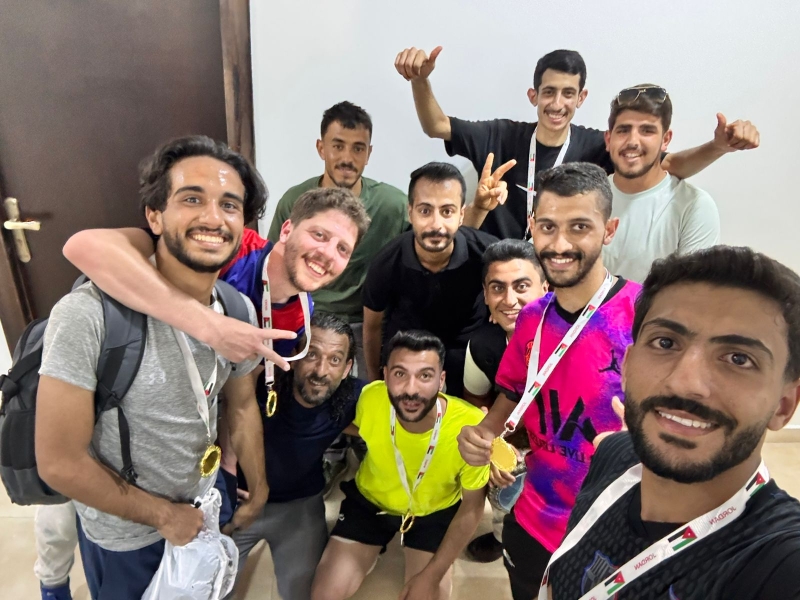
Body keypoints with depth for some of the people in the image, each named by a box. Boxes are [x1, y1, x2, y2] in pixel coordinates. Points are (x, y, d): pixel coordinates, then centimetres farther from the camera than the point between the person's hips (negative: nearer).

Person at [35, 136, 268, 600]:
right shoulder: (89, 316, -30)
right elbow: (59, 462, -23)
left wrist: (259, 491, 10)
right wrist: (163, 514, -13)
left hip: (206, 507, 4)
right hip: (123, 534, -4)